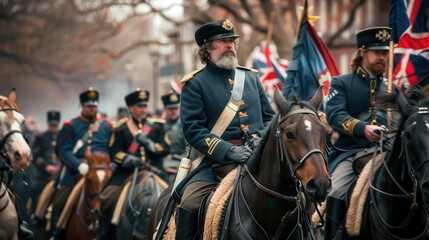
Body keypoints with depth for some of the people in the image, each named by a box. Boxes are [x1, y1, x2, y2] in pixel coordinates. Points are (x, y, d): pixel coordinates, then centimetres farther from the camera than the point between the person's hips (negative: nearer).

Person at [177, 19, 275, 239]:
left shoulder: (251, 77, 18)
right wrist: (229, 150, -19)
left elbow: (269, 117, 19)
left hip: (258, 157, 4)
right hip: (217, 160, -4)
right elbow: (193, 128, -6)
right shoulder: (195, 83, 3)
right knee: (189, 204, -25)